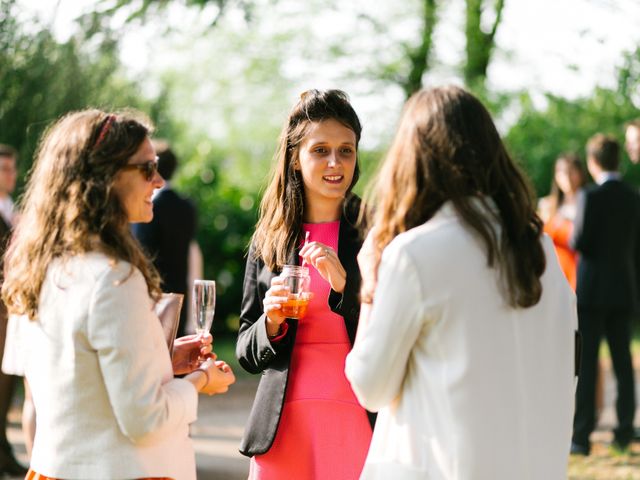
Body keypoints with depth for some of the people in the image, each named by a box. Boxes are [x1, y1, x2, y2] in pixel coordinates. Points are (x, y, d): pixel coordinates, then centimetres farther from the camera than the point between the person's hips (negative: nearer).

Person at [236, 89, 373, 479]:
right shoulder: (269, 240, 10)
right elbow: (247, 353, 14)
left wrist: (346, 287, -16)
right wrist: (272, 324, -6)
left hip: (359, 422, -2)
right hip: (283, 426, 3)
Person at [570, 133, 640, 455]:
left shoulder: (591, 198, -12)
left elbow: (579, 242, -17)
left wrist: (573, 233, 6)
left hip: (592, 289, -5)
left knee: (585, 363, -2)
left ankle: (582, 435, -2)